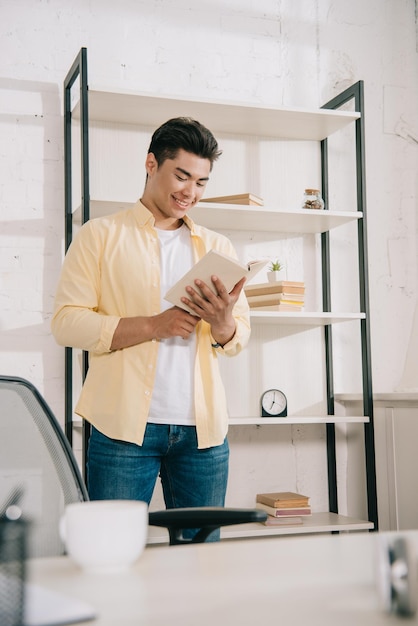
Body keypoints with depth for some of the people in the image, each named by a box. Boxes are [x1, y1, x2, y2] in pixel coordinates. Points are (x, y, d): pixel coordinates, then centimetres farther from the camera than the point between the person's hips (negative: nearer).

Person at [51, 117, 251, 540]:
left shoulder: (218, 247, 16)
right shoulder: (100, 235, 5)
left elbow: (239, 338, 12)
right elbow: (66, 321, -5)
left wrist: (223, 322, -12)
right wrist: (153, 325, -15)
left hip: (201, 428, 4)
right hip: (124, 425, -3)